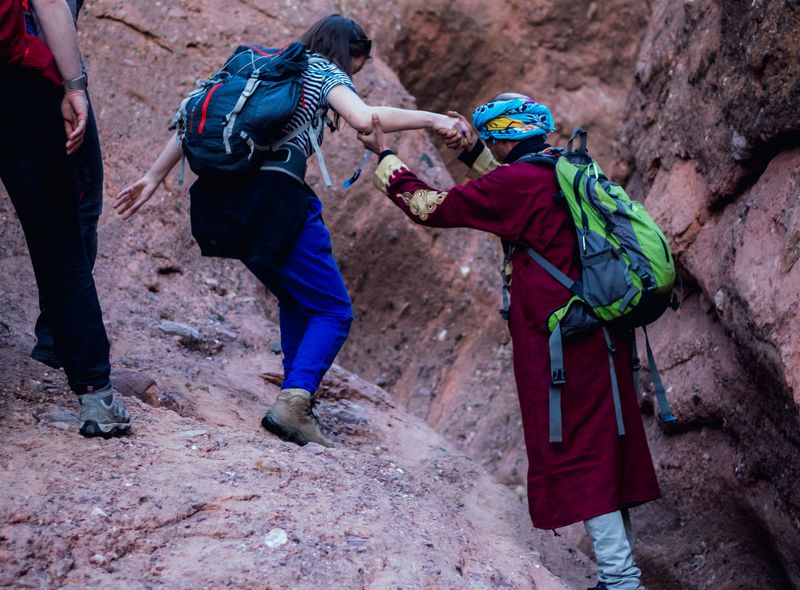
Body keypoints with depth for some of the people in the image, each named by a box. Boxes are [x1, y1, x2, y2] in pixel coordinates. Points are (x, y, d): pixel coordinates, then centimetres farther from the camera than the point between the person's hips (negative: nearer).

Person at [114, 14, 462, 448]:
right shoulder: (325, 71, 9)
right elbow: (364, 118, -12)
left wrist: (153, 177, 24)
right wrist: (431, 119, -4)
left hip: (221, 197, 7)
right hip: (274, 200, -7)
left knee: (296, 300, 26)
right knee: (333, 312, 4)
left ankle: (298, 399, 22)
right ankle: (292, 402, -15)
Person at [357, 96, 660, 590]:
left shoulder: (517, 180, -12)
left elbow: (431, 207, -4)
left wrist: (386, 157, 9)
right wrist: (471, 152, 29)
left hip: (561, 341, -9)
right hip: (603, 335, 9)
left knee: (578, 454, -3)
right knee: (604, 449, 15)